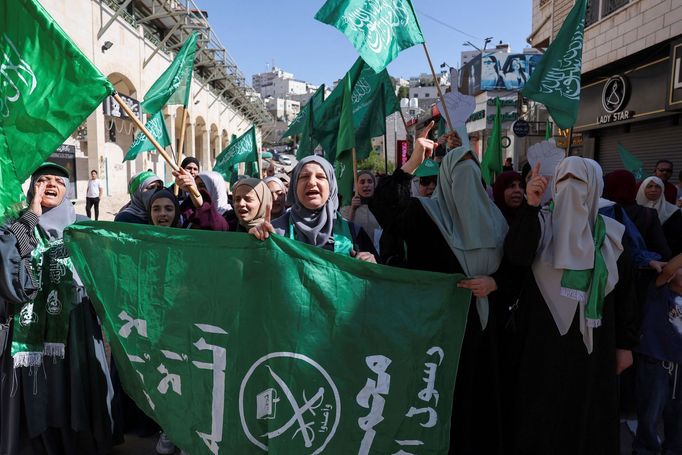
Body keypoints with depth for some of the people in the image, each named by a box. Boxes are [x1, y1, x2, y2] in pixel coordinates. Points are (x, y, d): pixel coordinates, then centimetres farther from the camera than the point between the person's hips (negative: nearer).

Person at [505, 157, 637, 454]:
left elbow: (624, 287, 7)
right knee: (542, 412, 6)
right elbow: (515, 256, -21)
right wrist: (531, 206, -28)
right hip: (545, 338, -2)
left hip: (594, 340, 2)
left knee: (588, 414, 12)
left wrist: (626, 343, 7)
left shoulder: (610, 233, 5)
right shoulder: (541, 223, -2)